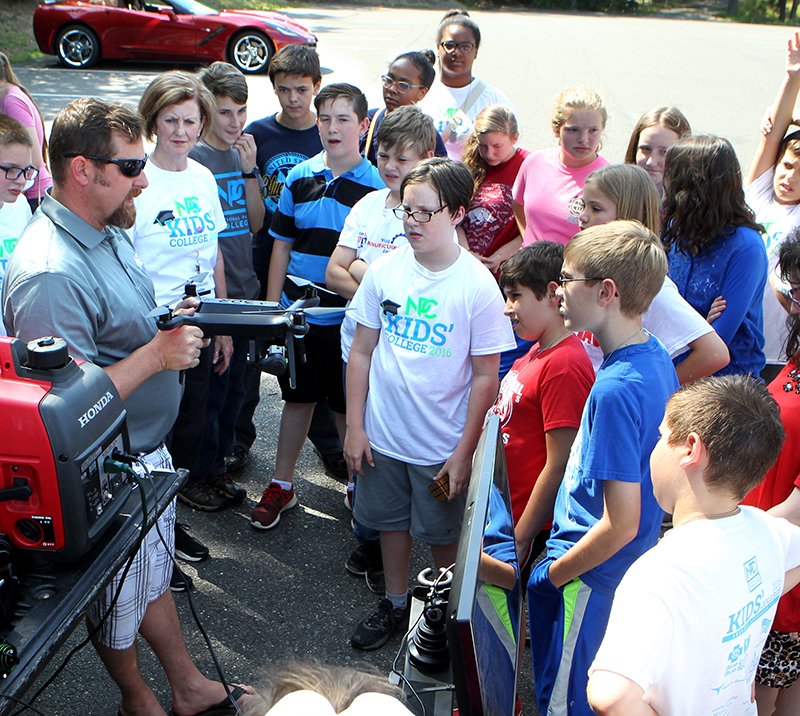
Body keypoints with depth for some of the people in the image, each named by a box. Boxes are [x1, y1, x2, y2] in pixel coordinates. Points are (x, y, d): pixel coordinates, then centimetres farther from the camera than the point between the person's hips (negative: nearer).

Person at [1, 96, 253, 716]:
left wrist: (168, 324, -1)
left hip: (148, 449, 9)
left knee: (154, 573, 25)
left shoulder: (109, 230, 2)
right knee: (119, 596, 16)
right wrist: (159, 353, -29)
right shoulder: (50, 274, -31)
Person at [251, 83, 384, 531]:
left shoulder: (376, 186, -7)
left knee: (348, 408, 9)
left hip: (346, 315, -3)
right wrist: (272, 308, 5)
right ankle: (282, 485, 29)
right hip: (297, 310, 3)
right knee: (298, 398, 15)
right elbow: (282, 245, 8)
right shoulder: (299, 178, 3)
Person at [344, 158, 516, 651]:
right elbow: (362, 351, 2)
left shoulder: (478, 286, -15)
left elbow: (486, 375, -11)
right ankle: (395, 604, 43)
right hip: (383, 435, 4)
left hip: (443, 446, -3)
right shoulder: (385, 271, -6)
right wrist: (355, 426, 1)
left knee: (444, 536, 12)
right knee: (391, 522, 20)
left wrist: (465, 452, -11)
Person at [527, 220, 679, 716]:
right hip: (632, 568, 9)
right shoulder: (657, 358, -1)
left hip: (591, 578, -9)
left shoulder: (615, 390, -30)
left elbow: (620, 524, -28)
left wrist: (553, 574, -13)